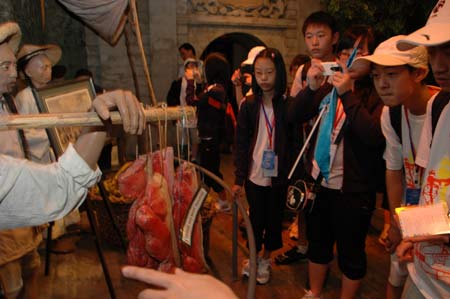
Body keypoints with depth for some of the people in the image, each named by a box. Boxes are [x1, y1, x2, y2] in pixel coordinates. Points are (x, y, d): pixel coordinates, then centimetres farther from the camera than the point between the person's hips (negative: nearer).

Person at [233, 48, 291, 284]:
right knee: (256, 219, 12)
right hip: (254, 175, 0)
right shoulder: (249, 105, -3)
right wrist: (238, 179, -3)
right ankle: (253, 256, 36)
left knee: (274, 219, 13)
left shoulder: (287, 104, -6)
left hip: (279, 176, 0)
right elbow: (241, 143, -1)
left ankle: (265, 259, 36)